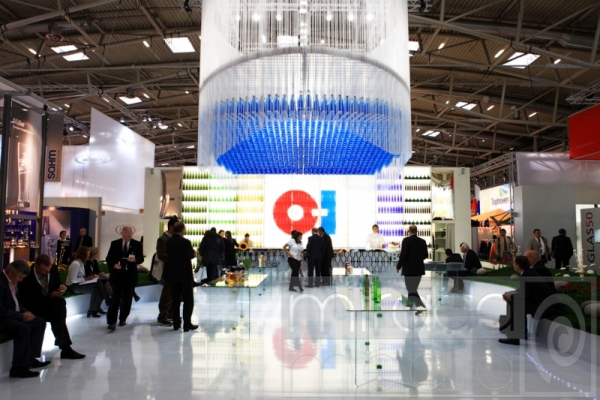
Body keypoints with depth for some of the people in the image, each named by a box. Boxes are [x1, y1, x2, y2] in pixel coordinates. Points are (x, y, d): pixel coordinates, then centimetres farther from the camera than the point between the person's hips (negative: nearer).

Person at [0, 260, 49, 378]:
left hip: (13, 316, 11)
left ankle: (31, 358, 5)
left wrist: (26, 312, 3)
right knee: (24, 328, -32)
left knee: (40, 322, 7)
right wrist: (21, 315, -20)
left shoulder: (12, 282, 9)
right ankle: (19, 368, -23)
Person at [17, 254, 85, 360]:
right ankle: (65, 347, -25)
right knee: (57, 312, -30)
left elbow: (57, 287, 7)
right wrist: (50, 296, -28)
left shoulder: (53, 270, -6)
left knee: (60, 302, -30)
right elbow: (30, 301, -19)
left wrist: (61, 288, -17)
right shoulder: (27, 277, -20)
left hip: (51, 304, 5)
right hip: (33, 308, -4)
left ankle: (63, 344, -27)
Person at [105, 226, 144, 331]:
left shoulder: (137, 244, 1)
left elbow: (141, 259, 0)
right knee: (115, 297, -9)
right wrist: (114, 265, -17)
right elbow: (108, 258, 3)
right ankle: (112, 321, -6)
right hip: (117, 274, -1)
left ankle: (123, 319, 26)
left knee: (127, 298, 9)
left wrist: (135, 259, -23)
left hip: (130, 275, 1)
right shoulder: (114, 244, 3)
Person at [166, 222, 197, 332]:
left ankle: (176, 324, 15)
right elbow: (192, 255, -11)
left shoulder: (168, 241, 1)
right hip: (185, 274, -6)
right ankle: (187, 324, 2)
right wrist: (194, 252, 9)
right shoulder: (185, 242, -16)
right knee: (188, 300, 3)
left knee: (175, 300, 11)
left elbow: (168, 255, 7)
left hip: (173, 274, 6)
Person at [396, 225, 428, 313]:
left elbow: (403, 255, -16)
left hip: (409, 269, -6)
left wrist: (398, 266, -6)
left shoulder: (406, 240, -11)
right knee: (413, 288, 17)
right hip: (419, 269, 6)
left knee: (411, 290, -4)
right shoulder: (422, 241, 6)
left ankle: (420, 305, -20)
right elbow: (425, 255, 10)